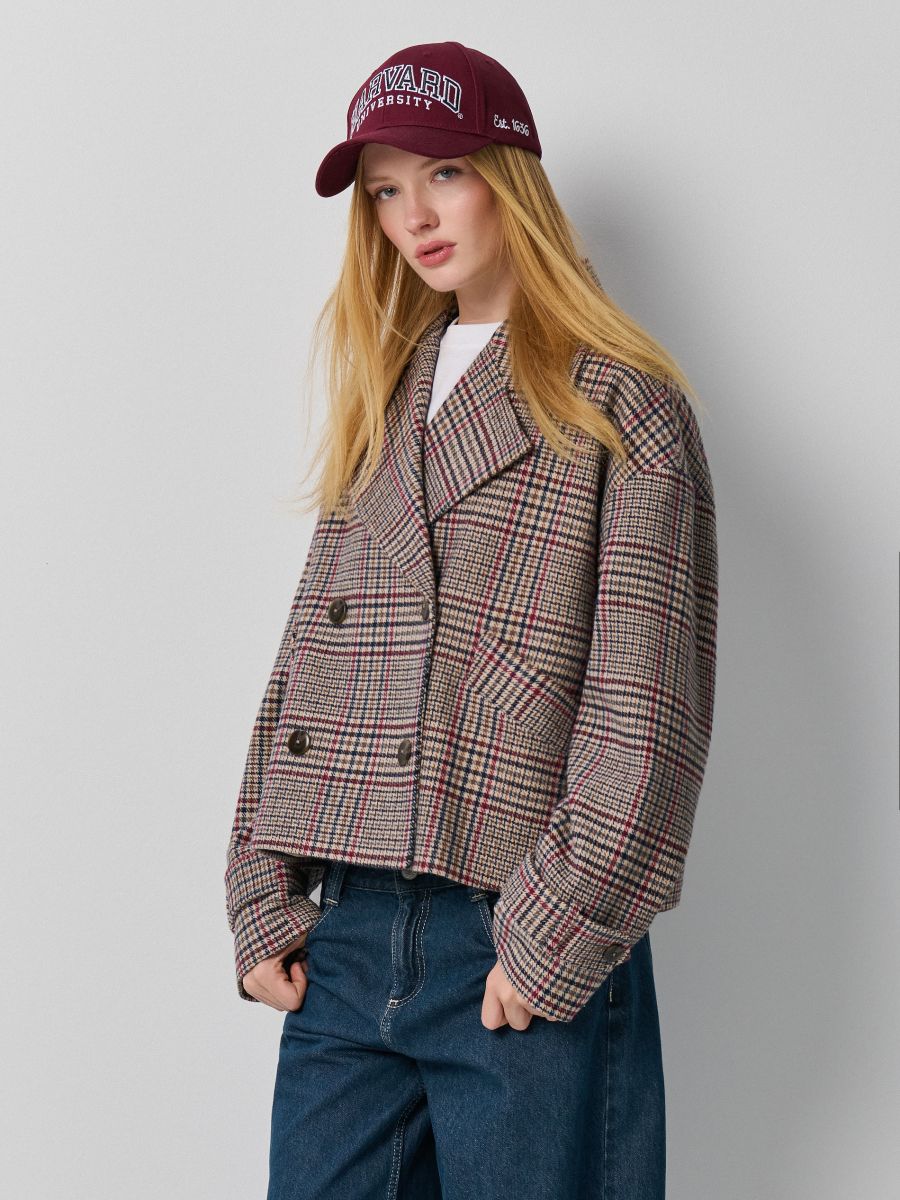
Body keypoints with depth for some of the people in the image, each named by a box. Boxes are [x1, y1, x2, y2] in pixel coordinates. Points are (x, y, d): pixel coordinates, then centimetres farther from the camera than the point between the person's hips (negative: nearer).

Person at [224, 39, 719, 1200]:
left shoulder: (621, 406, -2)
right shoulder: (381, 405, 16)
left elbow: (648, 708, -9)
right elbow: (304, 662, 12)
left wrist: (558, 935, -13)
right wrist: (263, 897, 5)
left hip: (528, 969, -5)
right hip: (345, 943, 5)